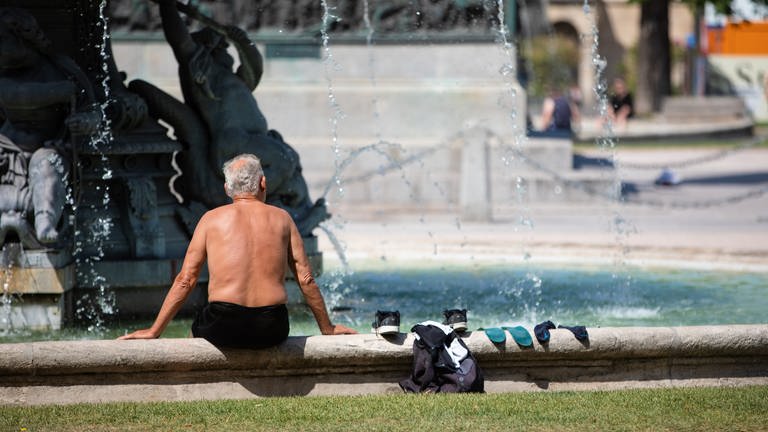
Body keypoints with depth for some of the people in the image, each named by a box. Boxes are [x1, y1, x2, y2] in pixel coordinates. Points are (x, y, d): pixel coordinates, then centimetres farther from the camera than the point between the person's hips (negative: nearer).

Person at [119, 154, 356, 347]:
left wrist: (154, 331, 11)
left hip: (225, 328, -1)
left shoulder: (212, 219, 7)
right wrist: (327, 329, 22)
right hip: (272, 329, 1)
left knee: (198, 326, 30)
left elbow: (185, 280, 5)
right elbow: (306, 280, 10)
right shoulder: (281, 218, 10)